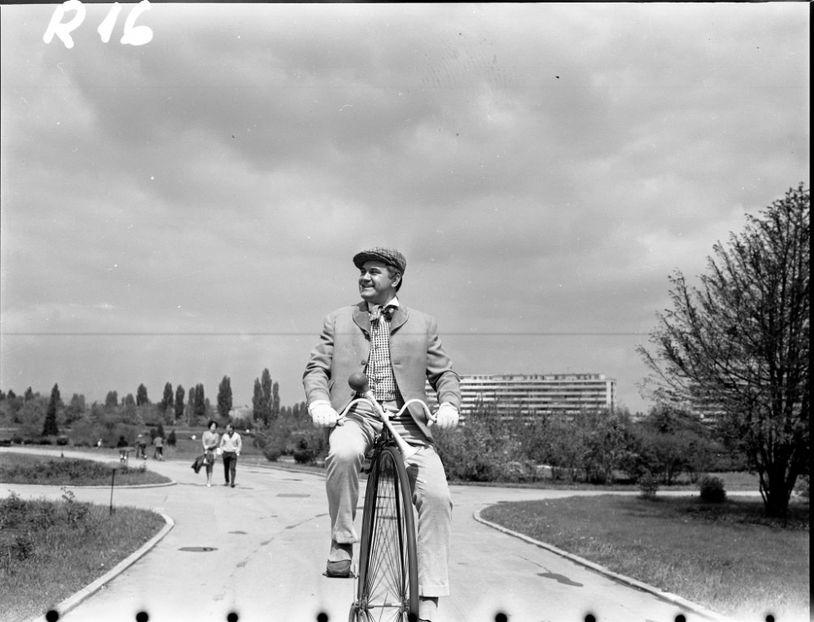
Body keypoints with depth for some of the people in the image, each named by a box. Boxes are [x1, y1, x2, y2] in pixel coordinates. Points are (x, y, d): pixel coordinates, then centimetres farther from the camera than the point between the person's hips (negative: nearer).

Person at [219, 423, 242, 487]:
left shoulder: (237, 436, -3)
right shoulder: (224, 435, 3)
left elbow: (240, 444, 4)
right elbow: (222, 444, 12)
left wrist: (237, 452, -6)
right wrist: (221, 452, 3)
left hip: (233, 453, -3)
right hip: (225, 453, 3)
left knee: (233, 468, -13)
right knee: (226, 468, 5)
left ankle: (232, 483, -15)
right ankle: (227, 482, 17)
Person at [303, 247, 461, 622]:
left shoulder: (422, 325, 18)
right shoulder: (338, 321, 18)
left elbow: (444, 373, 14)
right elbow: (316, 368, 10)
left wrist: (448, 404, -7)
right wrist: (319, 402, -11)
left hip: (407, 422, 1)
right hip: (355, 415, -1)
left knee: (436, 496, -21)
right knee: (343, 453, -38)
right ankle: (341, 542, -18)